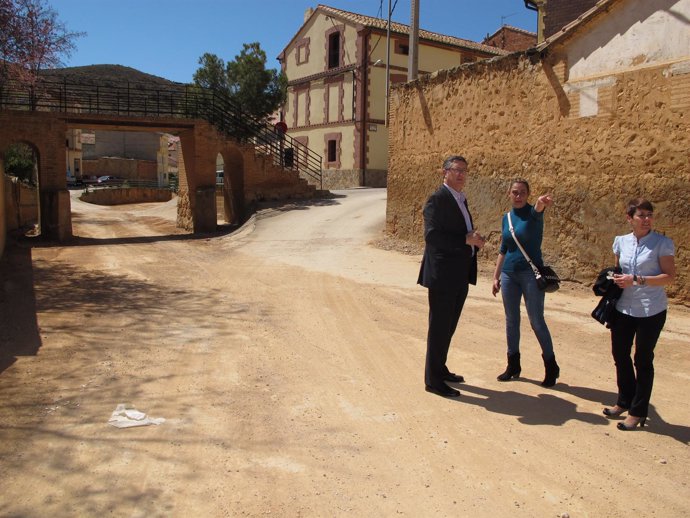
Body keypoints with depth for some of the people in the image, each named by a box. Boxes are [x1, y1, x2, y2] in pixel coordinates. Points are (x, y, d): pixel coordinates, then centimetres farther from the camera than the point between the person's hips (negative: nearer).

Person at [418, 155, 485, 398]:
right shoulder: (437, 200, -13)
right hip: (443, 275, -9)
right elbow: (432, 235, -23)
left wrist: (475, 239, 1)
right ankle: (433, 380, 11)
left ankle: (440, 369, 33)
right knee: (439, 327, 0)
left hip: (460, 275, 9)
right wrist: (466, 239, -24)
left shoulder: (461, 200, 16)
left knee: (448, 326, 18)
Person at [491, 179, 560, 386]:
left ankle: (551, 367, 16)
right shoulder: (506, 218, 8)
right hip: (509, 274, 5)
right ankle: (513, 365, 24)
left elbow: (537, 209, -33)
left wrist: (541, 203, -57)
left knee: (537, 321, -1)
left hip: (531, 273, -5)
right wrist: (496, 276, 11)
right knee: (511, 320, 11)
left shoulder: (533, 213, -7)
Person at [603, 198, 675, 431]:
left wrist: (636, 280, -21)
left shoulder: (662, 243, -9)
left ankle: (638, 412, 18)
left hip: (651, 311, -5)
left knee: (643, 360, 5)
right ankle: (625, 401, 33)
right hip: (623, 308, 5)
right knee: (620, 355, 13)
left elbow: (669, 276, -12)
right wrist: (616, 280, -4)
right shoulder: (621, 242, 5)